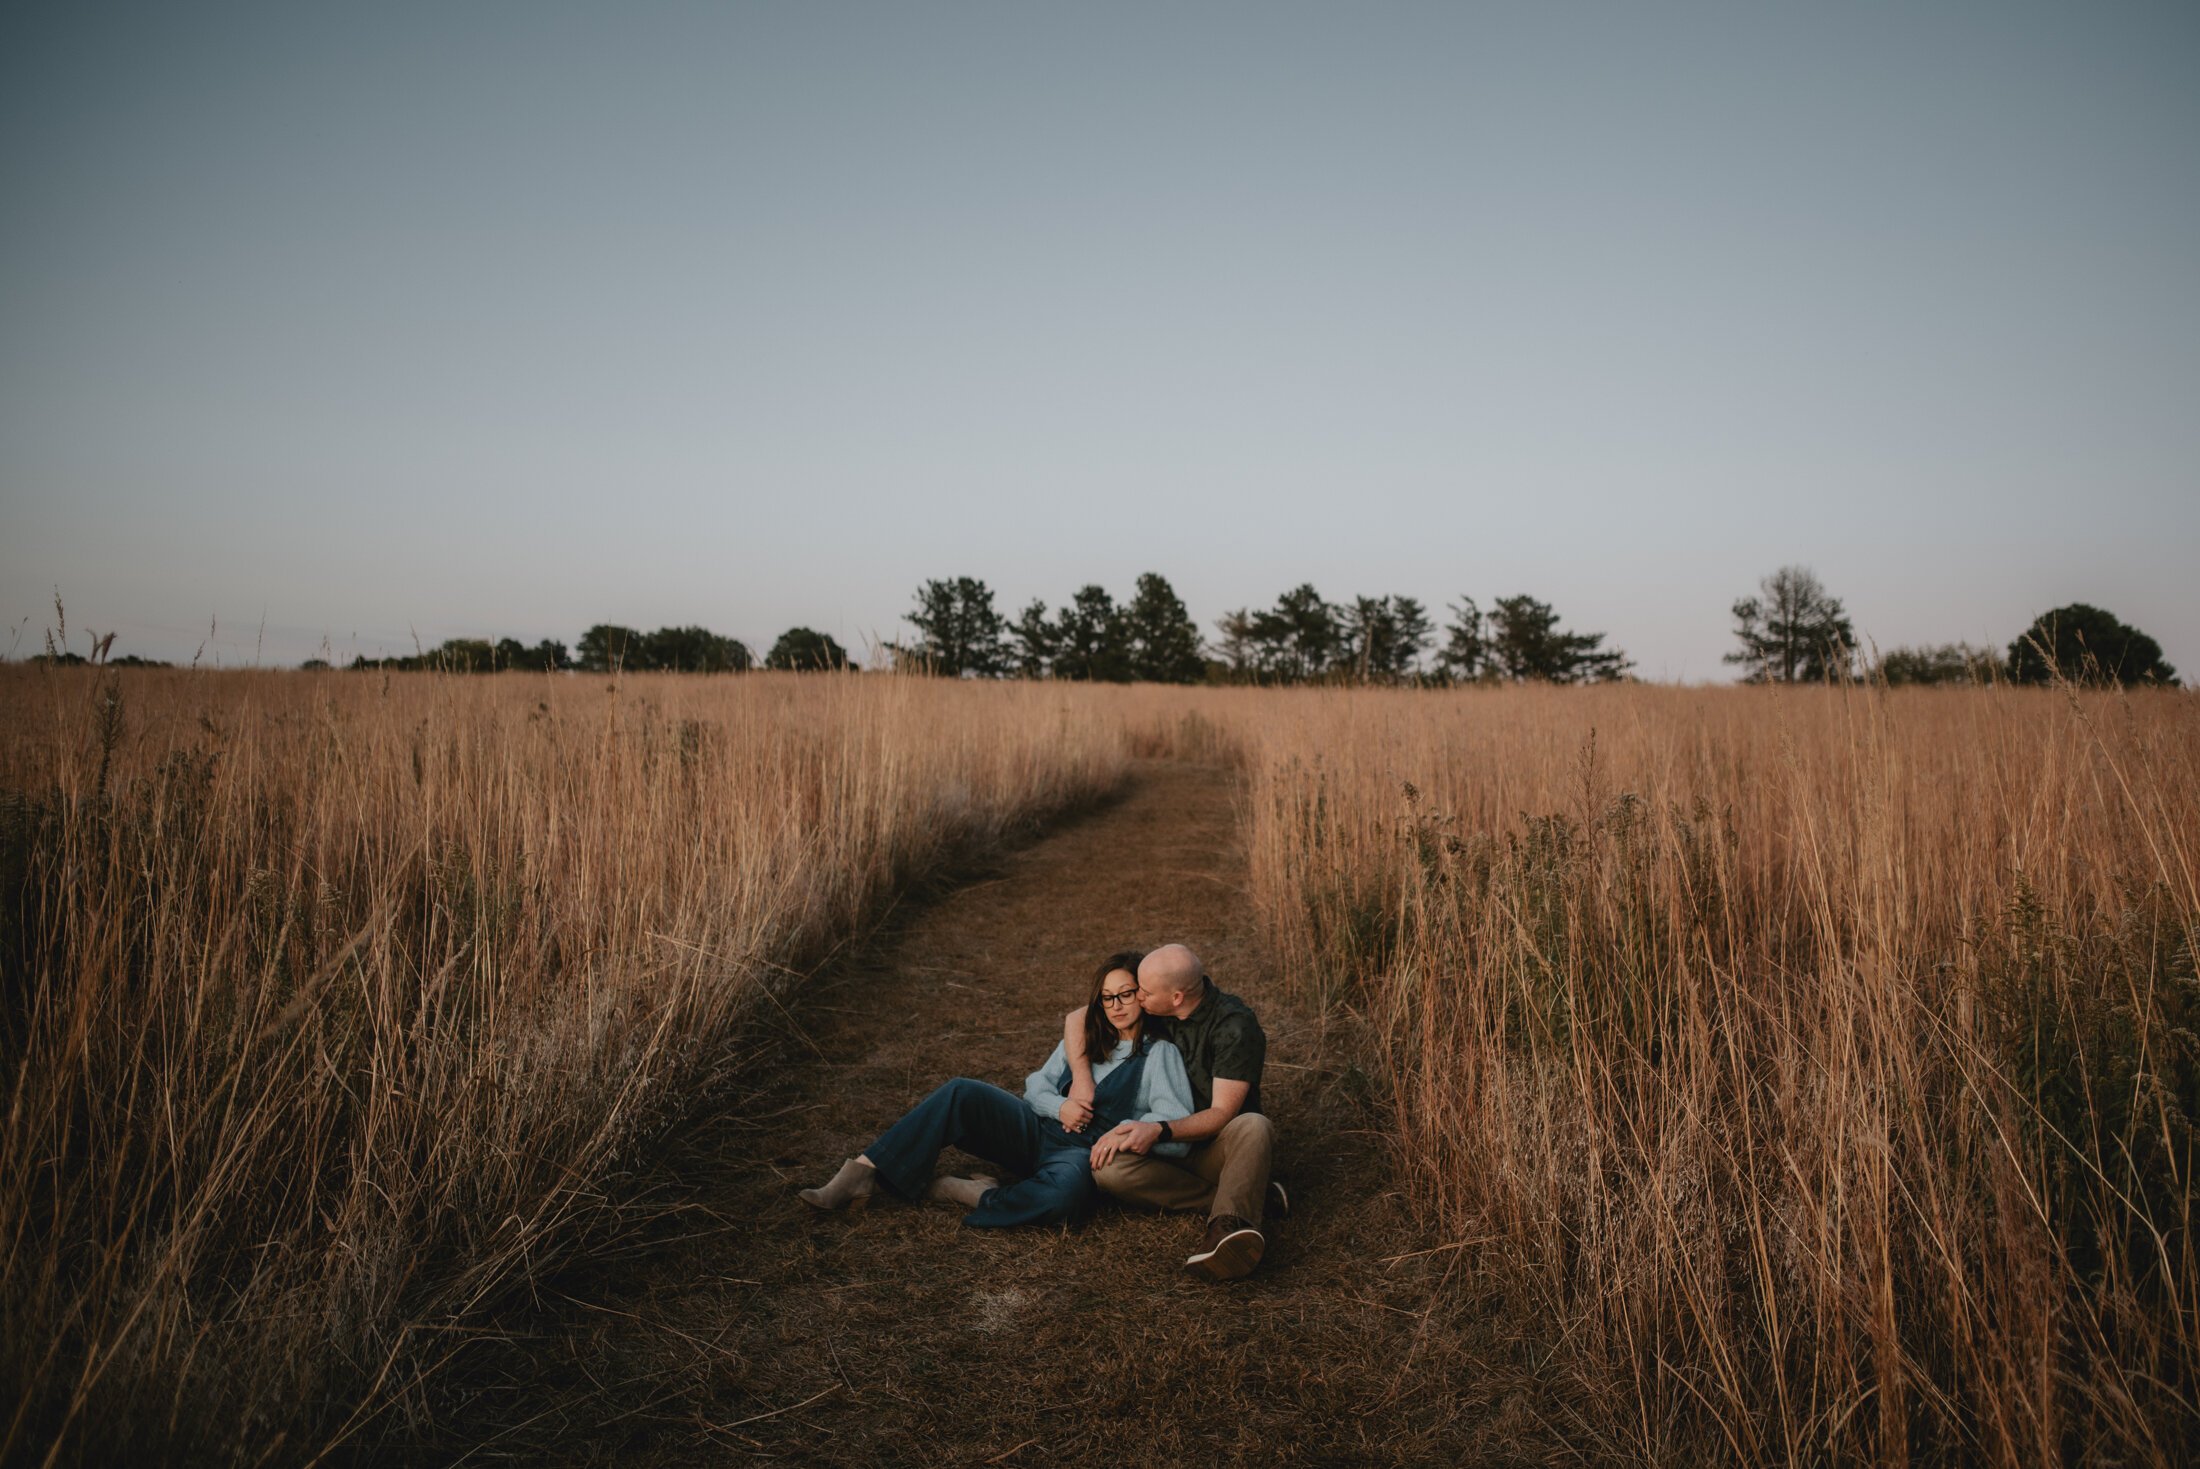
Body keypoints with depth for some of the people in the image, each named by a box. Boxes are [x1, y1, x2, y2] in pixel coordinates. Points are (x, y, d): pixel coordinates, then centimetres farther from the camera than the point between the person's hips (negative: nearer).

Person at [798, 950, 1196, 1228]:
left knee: (1065, 1193, -43)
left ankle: (942, 1189, -29)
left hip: (1083, 1152, -5)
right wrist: (1059, 1107, -4)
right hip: (1036, 1130, 5)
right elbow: (1036, 1083, 17)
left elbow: (1178, 1124, -9)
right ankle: (861, 1174, -28)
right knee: (962, 1093, -22)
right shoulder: (1088, 1036, 20)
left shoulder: (1160, 1053, 2)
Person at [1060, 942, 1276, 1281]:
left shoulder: (1236, 1027, -19)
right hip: (1170, 1151, 5)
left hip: (1215, 1147, -4)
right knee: (1108, 1168, -27)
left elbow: (1222, 1114, -21)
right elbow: (1075, 1019, 5)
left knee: (1254, 1127, -37)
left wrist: (1160, 1131, -37)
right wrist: (1080, 1079, -12)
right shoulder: (1156, 1011, -3)